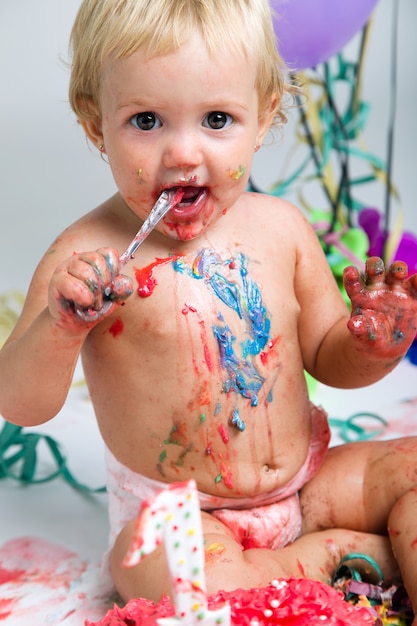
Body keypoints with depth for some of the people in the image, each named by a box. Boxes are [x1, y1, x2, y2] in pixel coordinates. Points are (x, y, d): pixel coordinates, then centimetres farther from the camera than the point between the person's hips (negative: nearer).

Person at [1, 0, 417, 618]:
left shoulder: (282, 229, -5)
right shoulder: (87, 259, -16)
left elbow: (327, 357, 7)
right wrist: (60, 326, -36)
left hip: (306, 482, 3)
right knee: (146, 566, -32)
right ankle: (334, 551, -13)